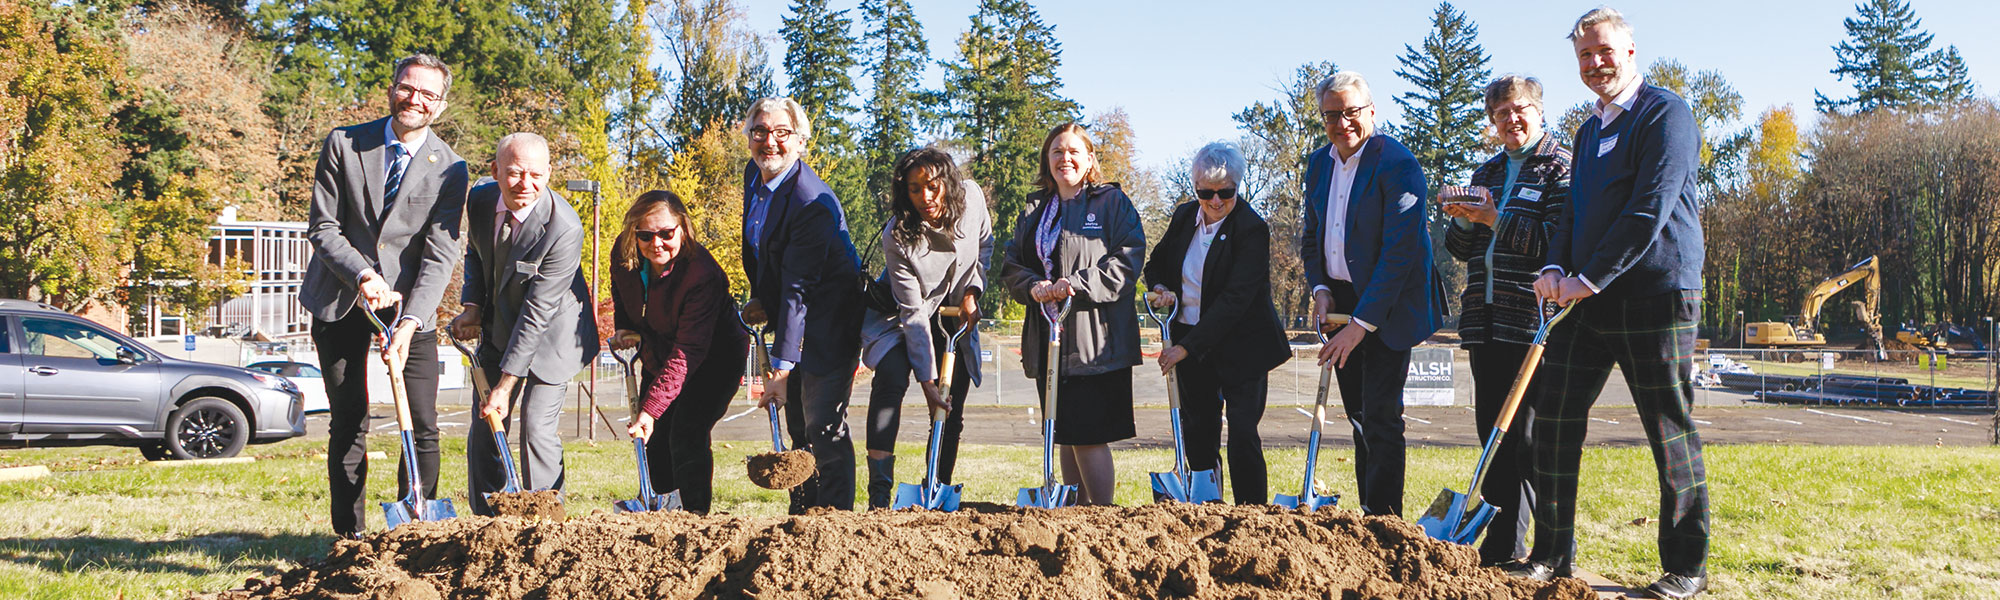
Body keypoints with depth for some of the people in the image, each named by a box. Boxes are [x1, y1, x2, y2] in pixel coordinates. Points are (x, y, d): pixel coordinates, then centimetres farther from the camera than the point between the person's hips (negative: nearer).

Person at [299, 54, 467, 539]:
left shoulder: (449, 169, -5)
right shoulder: (344, 145, -2)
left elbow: (440, 255, -10)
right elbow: (322, 228, -2)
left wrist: (408, 322, -22)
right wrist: (362, 276, -19)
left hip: (410, 303, 0)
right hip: (340, 300, 0)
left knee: (423, 426, -6)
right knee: (348, 422, 2)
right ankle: (349, 537, 10)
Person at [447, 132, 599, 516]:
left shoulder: (564, 228, -30)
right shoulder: (480, 199, -10)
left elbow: (537, 311, -28)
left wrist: (505, 386, -27)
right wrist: (472, 306, -6)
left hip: (549, 334, -6)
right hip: (499, 329, 6)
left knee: (537, 428, -14)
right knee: (484, 432, 5)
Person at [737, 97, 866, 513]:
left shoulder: (813, 204, -27)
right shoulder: (754, 174, 0)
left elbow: (798, 290, -30)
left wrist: (781, 368, -31)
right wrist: (760, 298, 9)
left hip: (827, 324, -9)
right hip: (791, 319, 9)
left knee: (824, 428, -7)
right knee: (798, 427, 15)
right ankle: (802, 514, 25)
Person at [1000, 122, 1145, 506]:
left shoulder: (1112, 202, 2)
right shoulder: (1035, 210, 18)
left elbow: (1128, 259, -8)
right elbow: (1011, 265, 14)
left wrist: (1079, 285, -19)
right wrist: (1032, 286, -8)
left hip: (1096, 339, -6)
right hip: (1049, 338, 6)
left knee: (1088, 434, -10)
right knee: (1064, 435, 9)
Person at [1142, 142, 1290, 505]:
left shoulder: (1252, 229, -15)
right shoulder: (1184, 217, 4)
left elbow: (1235, 298, -22)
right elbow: (1156, 263, 20)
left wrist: (1187, 347, -25)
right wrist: (1160, 288, -4)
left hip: (1241, 347, -5)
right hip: (1191, 345, 6)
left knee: (1242, 434, -11)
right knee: (1198, 434, 6)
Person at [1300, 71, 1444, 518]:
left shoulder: (1396, 164, -15)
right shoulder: (1318, 163, 8)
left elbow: (1399, 251, -21)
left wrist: (1362, 322, -23)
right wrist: (1320, 289, 0)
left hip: (1386, 306, -7)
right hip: (1339, 302, 7)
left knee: (1381, 418, -7)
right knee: (1359, 418, 12)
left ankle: (1386, 520, 0)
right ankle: (1367, 513, 19)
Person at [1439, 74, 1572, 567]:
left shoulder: (1562, 167, -1)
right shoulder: (1487, 172, 19)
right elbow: (1461, 249, 18)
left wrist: (1496, 219, -15)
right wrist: (1463, 219, -2)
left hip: (1533, 321, -7)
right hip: (1485, 322, 7)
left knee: (1533, 439, -7)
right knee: (1494, 432, 9)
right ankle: (1502, 547, 17)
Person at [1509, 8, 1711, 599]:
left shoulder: (1665, 114, -7)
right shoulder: (1589, 129, 20)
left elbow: (1649, 210, -16)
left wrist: (1589, 279, -16)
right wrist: (1556, 269, -1)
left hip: (1655, 296, -8)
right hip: (1589, 301, 8)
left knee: (1671, 434, -1)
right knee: (1554, 420, 4)